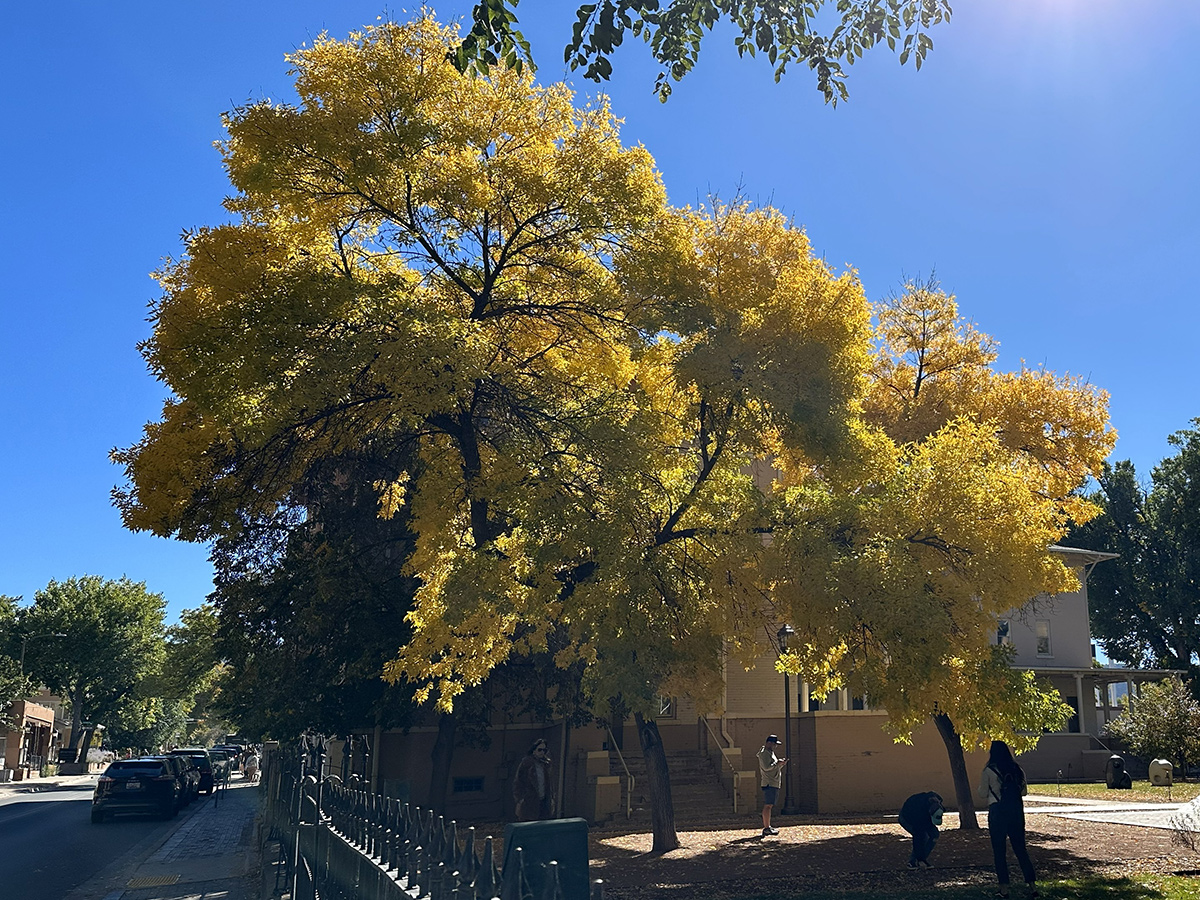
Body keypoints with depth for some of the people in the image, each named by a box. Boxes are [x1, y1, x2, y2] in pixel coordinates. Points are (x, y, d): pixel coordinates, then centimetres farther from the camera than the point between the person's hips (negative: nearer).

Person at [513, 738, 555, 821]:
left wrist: (551, 797, 15)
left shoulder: (546, 764, 10)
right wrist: (520, 798, -10)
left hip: (543, 801, 5)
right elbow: (518, 782, -6)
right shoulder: (526, 763, -8)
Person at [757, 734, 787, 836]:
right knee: (768, 805, -11)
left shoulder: (771, 753, 24)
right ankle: (766, 828, -13)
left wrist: (781, 764, 11)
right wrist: (777, 763, -13)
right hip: (769, 783, -10)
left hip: (774, 783, 10)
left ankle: (767, 827, 14)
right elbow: (766, 767, -21)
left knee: (769, 805, 11)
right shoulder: (764, 753, -9)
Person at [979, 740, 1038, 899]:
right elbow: (1024, 791, 11)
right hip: (1016, 811, 4)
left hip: (997, 812, -4)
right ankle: (1032, 885, 10)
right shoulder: (1017, 769, 4)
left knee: (999, 850, 5)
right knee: (1020, 848, 13)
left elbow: (983, 793, -5)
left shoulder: (989, 771, -9)